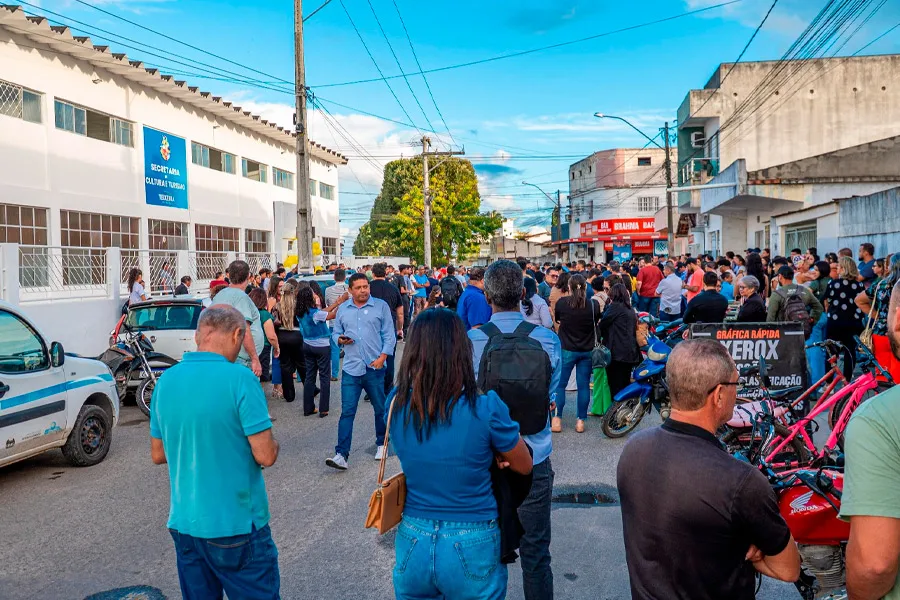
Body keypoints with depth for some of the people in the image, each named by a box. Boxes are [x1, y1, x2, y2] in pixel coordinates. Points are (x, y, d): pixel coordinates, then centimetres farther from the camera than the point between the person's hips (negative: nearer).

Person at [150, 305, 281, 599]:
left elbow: (157, 454, 11)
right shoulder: (239, 378, -18)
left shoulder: (166, 381, 1)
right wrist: (270, 439, 2)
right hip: (236, 523, -6)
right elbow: (265, 456, -18)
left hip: (183, 522, 6)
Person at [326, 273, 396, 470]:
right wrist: (340, 339, -8)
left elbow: (389, 335, -2)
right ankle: (341, 454, -2)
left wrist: (382, 357, -13)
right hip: (351, 368, 1)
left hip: (375, 367, -1)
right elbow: (336, 332, 15)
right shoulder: (343, 309, 9)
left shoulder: (381, 306, 0)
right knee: (347, 412, -3)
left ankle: (382, 444, 33)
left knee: (381, 409, 13)